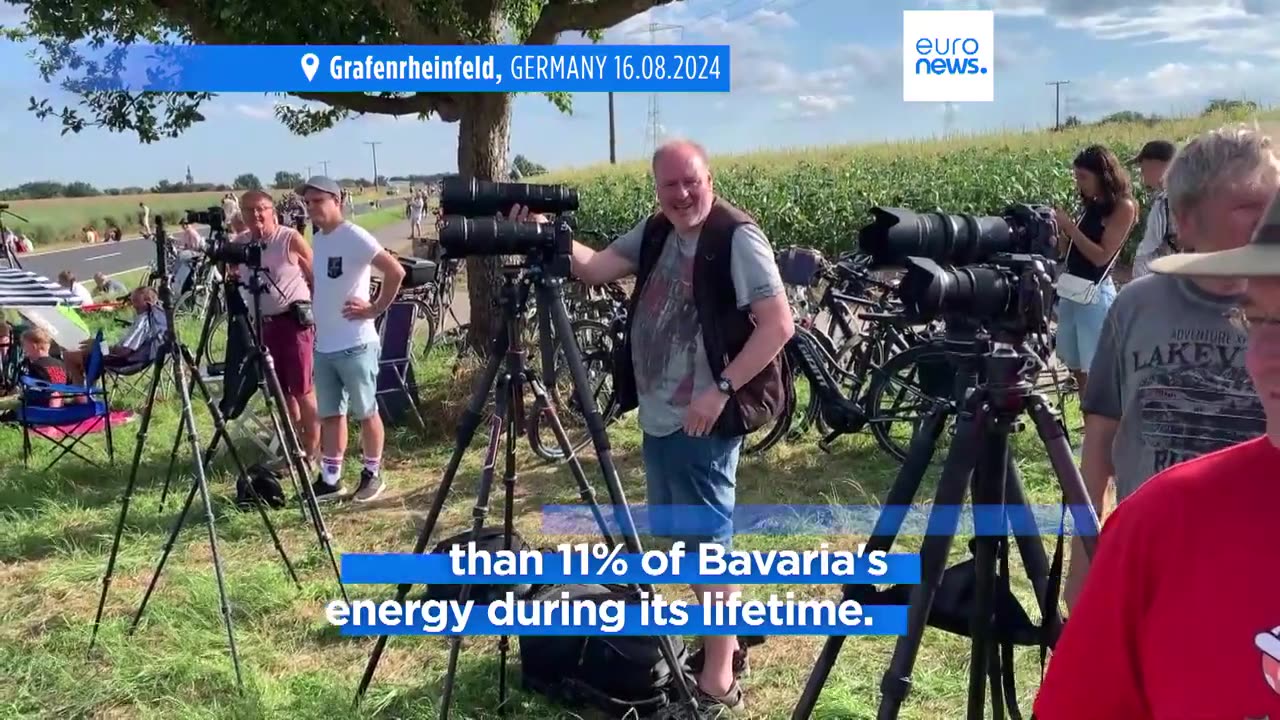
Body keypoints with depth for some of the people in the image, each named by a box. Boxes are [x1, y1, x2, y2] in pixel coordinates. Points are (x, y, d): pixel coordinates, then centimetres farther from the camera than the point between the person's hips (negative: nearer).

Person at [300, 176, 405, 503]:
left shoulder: (354, 236, -13)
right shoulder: (316, 240, 12)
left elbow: (396, 271, -21)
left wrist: (376, 308, -17)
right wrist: (318, 317, 11)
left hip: (355, 345, -8)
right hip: (323, 346, 8)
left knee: (365, 412, 5)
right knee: (330, 414, 12)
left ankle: (372, 474, 17)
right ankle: (329, 478, 19)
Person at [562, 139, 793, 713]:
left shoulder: (737, 238, -14)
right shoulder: (654, 232, 10)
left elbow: (779, 325, -18)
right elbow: (595, 268, 5)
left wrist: (721, 389, -23)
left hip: (703, 420, -8)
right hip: (657, 416, 8)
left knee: (708, 541, -1)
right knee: (688, 537, 18)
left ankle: (719, 679, 10)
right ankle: (722, 643, 35)